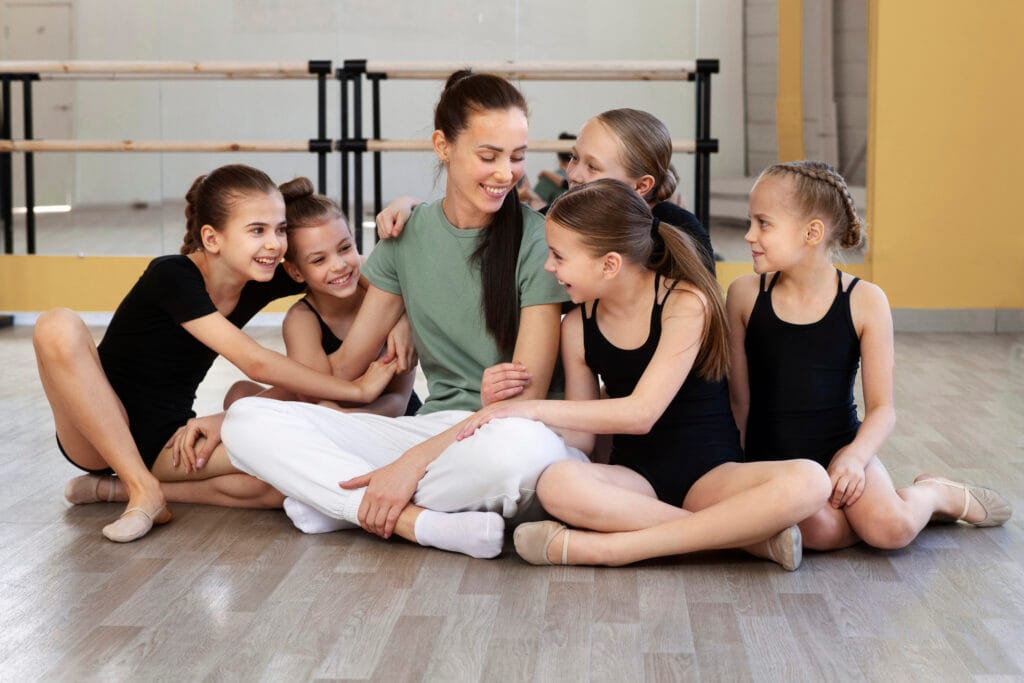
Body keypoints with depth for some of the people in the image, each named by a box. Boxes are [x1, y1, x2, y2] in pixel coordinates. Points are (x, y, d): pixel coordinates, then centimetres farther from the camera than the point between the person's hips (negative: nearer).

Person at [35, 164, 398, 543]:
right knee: (59, 326, -34)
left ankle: (115, 488, -7)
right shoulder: (172, 275, -22)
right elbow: (256, 363, -27)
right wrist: (357, 390, -23)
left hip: (168, 441, 5)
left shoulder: (260, 283, -2)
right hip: (99, 435, -5)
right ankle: (143, 490, -24)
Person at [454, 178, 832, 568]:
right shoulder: (578, 327, 5)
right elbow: (581, 436, 7)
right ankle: (749, 536, -28)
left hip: (710, 473, -2)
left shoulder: (685, 303, -10)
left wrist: (536, 409, -19)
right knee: (557, 484, -34)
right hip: (634, 479, 3)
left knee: (807, 482, -34)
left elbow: (641, 413, -17)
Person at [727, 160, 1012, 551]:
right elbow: (739, 396, 5)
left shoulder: (864, 302, -7)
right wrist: (745, 461, -2)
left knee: (892, 529, -25)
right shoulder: (745, 294, -1)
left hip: (840, 445, 0)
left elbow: (882, 408, -4)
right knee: (818, 531, -31)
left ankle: (933, 494, 10)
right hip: (771, 457, 0)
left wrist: (855, 456, -21)